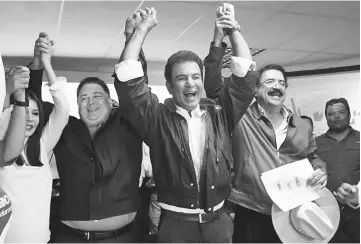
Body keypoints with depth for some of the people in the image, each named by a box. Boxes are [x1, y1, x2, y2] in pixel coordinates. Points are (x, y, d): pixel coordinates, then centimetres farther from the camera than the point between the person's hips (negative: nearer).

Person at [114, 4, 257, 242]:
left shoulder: (220, 114, 4)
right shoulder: (157, 117, -5)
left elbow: (247, 74, 3)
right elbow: (128, 77, -12)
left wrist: (234, 30, 0)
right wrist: (143, 29, -8)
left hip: (219, 222, 3)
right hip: (175, 224, -2)